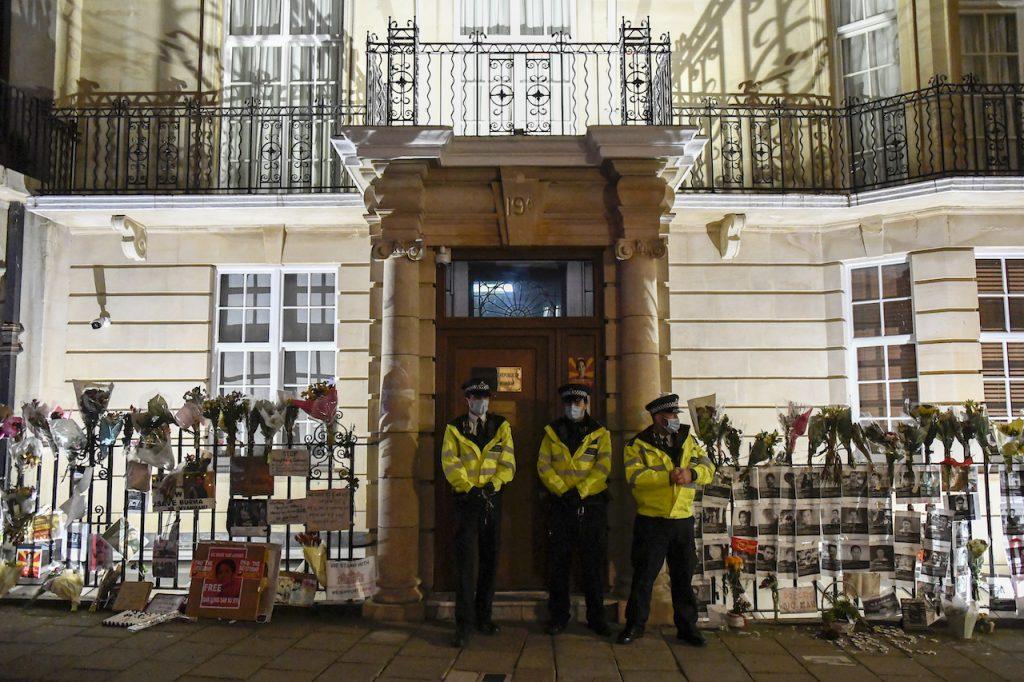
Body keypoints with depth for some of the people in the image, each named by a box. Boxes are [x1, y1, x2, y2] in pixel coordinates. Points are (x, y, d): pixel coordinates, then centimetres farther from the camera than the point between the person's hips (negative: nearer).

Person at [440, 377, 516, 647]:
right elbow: (450, 463, -4)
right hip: (466, 500, -3)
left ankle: (483, 615, 23)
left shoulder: (501, 426, 9)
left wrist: (492, 484, -13)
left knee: (490, 559, 9)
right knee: (465, 560, -8)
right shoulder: (454, 428, 4)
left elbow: (508, 462, 2)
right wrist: (470, 488, -15)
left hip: (492, 498, 3)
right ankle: (463, 623, -4)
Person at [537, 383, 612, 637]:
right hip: (560, 506, 1)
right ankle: (558, 616, 18)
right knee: (558, 563, 5)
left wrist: (580, 491, -18)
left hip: (592, 505, -1)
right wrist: (563, 491, -13)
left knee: (594, 563, 5)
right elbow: (543, 465, 0)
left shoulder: (600, 433, 6)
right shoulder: (553, 432, 9)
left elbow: (603, 467, -7)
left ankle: (596, 617, 18)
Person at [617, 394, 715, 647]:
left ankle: (687, 626, 23)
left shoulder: (687, 440, 11)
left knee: (683, 577, 11)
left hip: (683, 521, 4)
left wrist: (692, 473, -19)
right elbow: (634, 476, -18)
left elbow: (708, 468, 3)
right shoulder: (638, 445, -3)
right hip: (651, 522, -3)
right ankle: (635, 624, 18)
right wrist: (668, 477, -25)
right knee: (643, 576, 4)